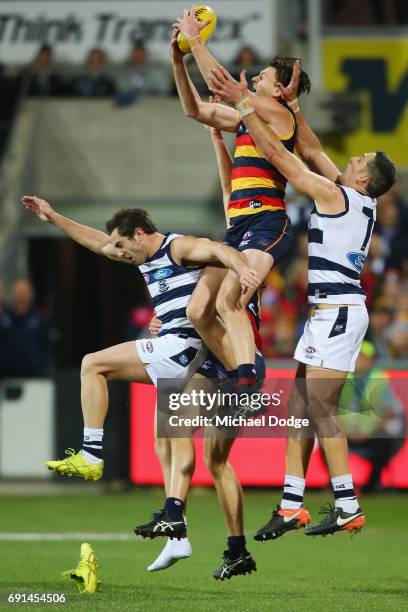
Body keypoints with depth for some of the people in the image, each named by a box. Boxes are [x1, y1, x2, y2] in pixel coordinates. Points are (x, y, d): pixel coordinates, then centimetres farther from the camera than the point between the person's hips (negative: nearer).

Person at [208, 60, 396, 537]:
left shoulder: (335, 194, -10)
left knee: (321, 410, -9)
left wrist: (244, 105, -6)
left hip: (337, 312, -9)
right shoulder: (362, 202, 13)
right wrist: (291, 104, 25)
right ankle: (291, 506, 6)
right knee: (299, 406, 7)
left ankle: (347, 507, -9)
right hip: (327, 312, 9)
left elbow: (277, 154, -10)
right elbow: (314, 150, 24)